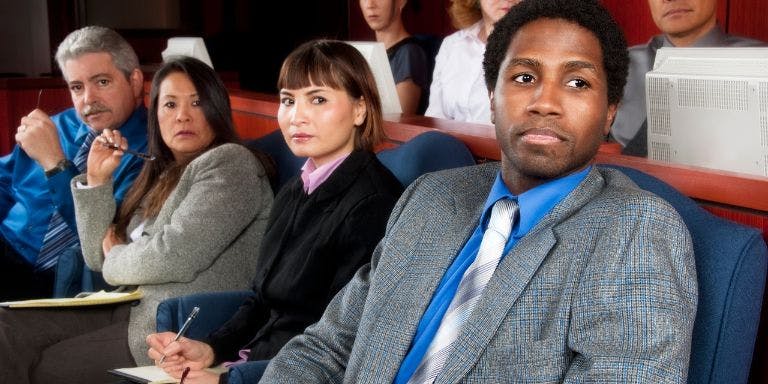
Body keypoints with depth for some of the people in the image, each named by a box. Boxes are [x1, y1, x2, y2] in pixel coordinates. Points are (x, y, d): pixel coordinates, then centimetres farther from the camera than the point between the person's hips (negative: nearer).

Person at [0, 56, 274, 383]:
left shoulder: (230, 163, -7)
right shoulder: (160, 174, 18)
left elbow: (177, 257, -19)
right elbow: (99, 257, 16)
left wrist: (117, 259, 1)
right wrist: (97, 179, 6)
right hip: (130, 312, 8)